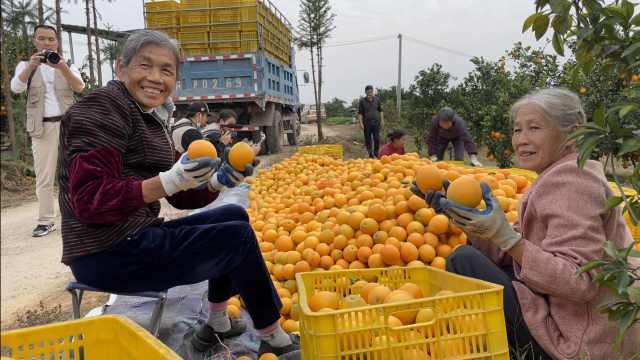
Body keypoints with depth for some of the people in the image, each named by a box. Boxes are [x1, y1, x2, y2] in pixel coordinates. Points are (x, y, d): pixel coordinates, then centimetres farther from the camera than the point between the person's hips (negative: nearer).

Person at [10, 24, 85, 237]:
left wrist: (62, 67, -27)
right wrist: (31, 66, -25)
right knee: (43, 177, -1)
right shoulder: (26, 65, 11)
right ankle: (45, 221, 3)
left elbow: (80, 87, -9)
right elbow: (16, 87, -8)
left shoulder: (68, 66, 11)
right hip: (42, 127, 0)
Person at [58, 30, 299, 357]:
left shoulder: (150, 121, 13)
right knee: (238, 237, -8)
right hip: (110, 255, -9)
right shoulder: (102, 108, -15)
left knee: (235, 216, 15)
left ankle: (216, 324, 19)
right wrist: (168, 181, -33)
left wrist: (218, 181, -6)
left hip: (134, 238, 9)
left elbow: (181, 196, 14)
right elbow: (90, 202, -23)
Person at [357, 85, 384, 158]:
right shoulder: (362, 101, 0)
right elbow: (360, 113, -1)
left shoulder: (377, 99, 6)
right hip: (367, 123, -1)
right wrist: (361, 123, -8)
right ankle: (370, 154, 15)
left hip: (376, 122, 1)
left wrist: (382, 120, 7)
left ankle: (376, 154, 12)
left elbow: (380, 111, 14)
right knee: (368, 139, 3)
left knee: (377, 138, -3)